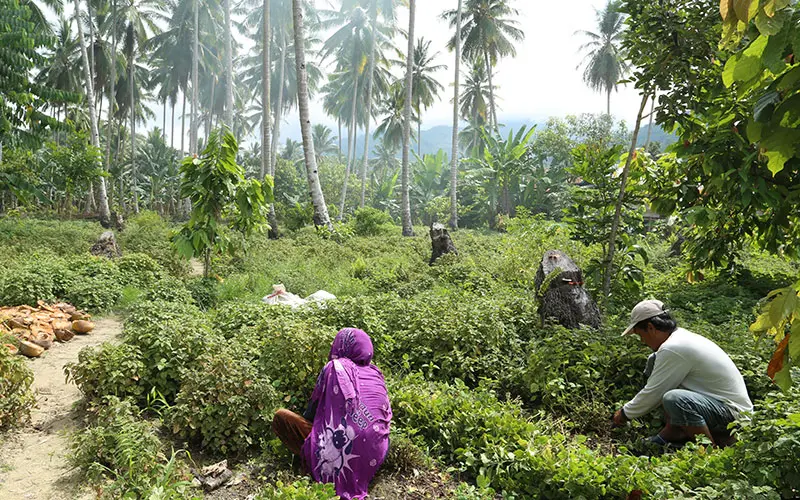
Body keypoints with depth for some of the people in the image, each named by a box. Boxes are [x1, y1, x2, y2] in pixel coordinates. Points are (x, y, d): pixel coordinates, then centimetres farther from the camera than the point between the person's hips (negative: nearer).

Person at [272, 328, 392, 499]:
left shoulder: (335, 367, -1)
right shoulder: (376, 373, 11)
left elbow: (313, 409, 9)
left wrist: (306, 420, 30)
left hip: (341, 456, -6)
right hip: (375, 458, 6)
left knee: (281, 417, 4)